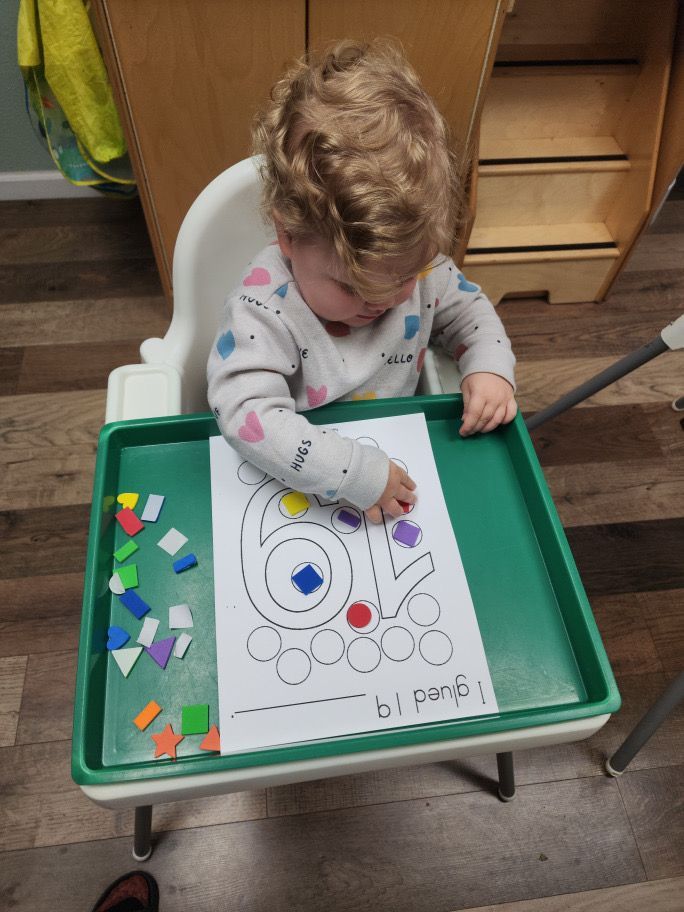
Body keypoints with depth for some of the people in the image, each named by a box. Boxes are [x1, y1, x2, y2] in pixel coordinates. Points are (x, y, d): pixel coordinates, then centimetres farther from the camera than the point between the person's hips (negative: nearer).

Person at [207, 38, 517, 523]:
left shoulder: (417, 265, -12)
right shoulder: (265, 308, -28)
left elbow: (469, 308, 5)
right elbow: (245, 410, -37)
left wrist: (490, 368, -15)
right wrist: (355, 474, -41)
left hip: (398, 455, 6)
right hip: (296, 483, -5)